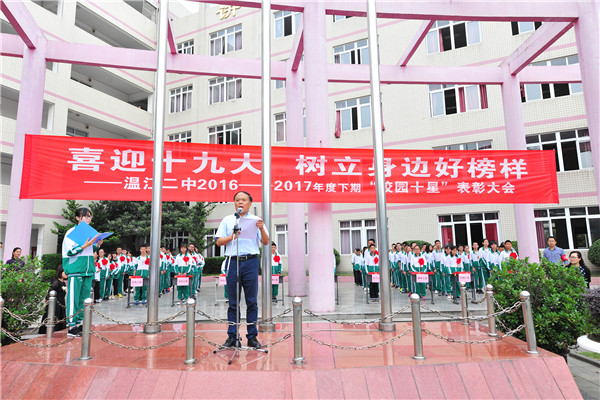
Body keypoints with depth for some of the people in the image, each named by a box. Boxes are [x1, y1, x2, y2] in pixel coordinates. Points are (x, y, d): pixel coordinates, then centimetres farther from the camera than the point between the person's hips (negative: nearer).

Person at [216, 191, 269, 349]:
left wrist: (262, 229, -12)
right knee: (233, 301, 4)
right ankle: (232, 336, 13)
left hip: (251, 261, 0)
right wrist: (233, 237, -8)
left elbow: (266, 242, 6)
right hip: (233, 261, 1)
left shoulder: (256, 220, 12)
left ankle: (252, 336, 10)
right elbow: (219, 241, 9)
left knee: (252, 301, 1)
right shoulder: (227, 220, 14)